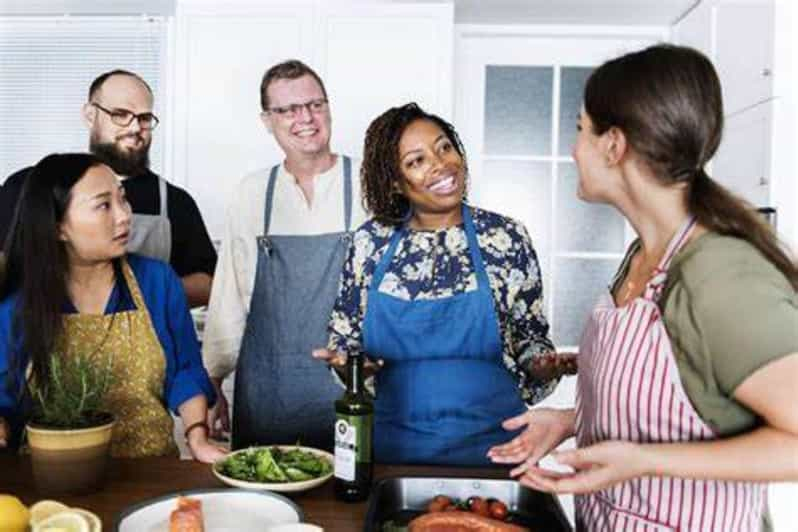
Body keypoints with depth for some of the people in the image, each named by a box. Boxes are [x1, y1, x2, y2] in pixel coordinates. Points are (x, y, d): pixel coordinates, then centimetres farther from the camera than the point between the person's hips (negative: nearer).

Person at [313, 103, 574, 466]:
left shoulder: (506, 239, -6)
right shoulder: (370, 242, -3)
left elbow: (530, 336, 2)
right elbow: (344, 335, 7)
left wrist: (544, 366, -18)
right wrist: (344, 360, -13)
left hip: (487, 441, -1)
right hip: (392, 443, 1)